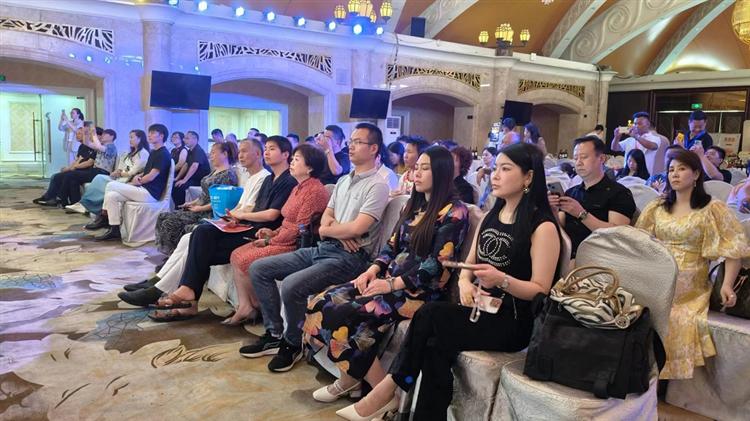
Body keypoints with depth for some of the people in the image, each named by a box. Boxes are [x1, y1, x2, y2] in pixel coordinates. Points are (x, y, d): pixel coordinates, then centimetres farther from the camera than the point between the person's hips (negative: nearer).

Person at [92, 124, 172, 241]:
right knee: (111, 196, -2)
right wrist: (138, 177, 2)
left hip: (150, 193, -9)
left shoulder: (163, 154, -11)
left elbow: (151, 176, -15)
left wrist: (137, 181, -1)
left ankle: (103, 218, 4)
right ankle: (114, 229, -3)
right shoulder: (154, 152, 20)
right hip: (144, 190, 9)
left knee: (111, 186, -12)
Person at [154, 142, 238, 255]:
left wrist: (200, 208, -15)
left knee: (170, 223, -16)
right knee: (163, 217, 1)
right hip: (199, 208, 10)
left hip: (208, 213, -10)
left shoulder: (229, 174, -15)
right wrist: (193, 203, 8)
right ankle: (168, 252, 7)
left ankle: (173, 253, 3)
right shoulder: (215, 171, 15)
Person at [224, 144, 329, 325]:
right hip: (284, 240, 10)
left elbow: (300, 229, -19)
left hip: (296, 245, -10)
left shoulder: (315, 191, -17)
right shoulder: (298, 188, 16)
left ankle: (257, 308, 4)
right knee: (236, 254, 0)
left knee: (245, 261, -16)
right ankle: (244, 307, -3)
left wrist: (270, 241, -11)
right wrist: (273, 232, 4)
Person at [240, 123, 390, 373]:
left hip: (349, 257, -9)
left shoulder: (377, 186, -8)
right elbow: (325, 217, 14)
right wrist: (338, 230, -9)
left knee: (292, 285, -30)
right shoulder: (344, 181, 19)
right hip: (322, 249, 9)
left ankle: (293, 344, -3)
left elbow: (357, 228, -19)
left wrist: (327, 229, -1)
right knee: (259, 268, 1)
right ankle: (274, 335, 8)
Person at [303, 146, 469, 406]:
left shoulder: (454, 211, -8)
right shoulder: (414, 205, 17)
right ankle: (351, 377, 1)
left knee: (344, 316, -25)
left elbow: (438, 264, -16)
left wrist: (391, 284, -19)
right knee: (323, 304, -11)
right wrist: (372, 271, -2)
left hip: (421, 291, -8)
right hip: (391, 279, 8)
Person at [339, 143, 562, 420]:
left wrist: (502, 280, -29)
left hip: (515, 321, -6)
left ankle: (387, 391, -12)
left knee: (431, 315, -26)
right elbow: (468, 264, 15)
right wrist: (465, 283, -9)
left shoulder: (543, 226, -9)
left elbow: (541, 291, -11)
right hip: (480, 309, 6)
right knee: (436, 346, -26)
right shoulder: (491, 217, 14)